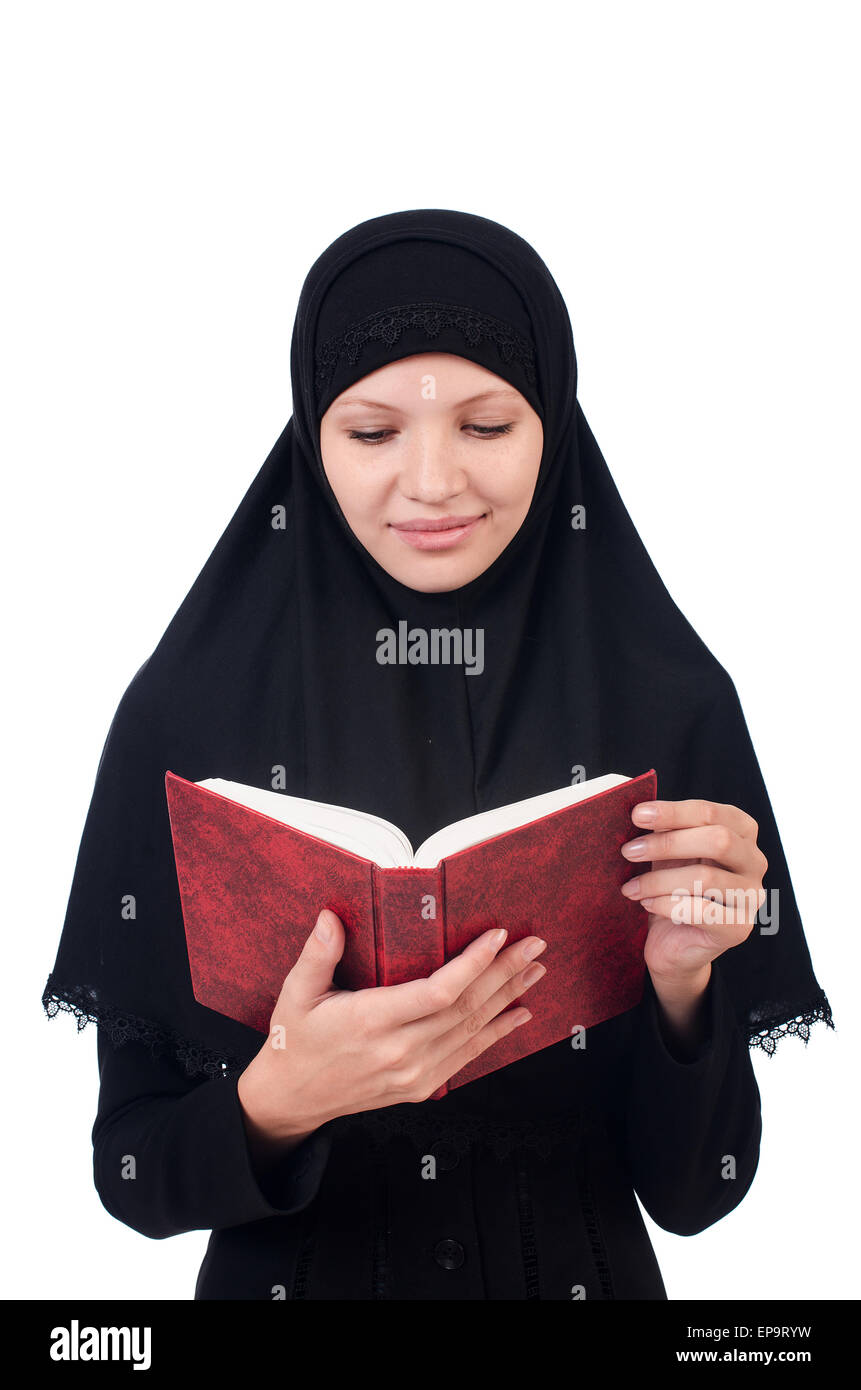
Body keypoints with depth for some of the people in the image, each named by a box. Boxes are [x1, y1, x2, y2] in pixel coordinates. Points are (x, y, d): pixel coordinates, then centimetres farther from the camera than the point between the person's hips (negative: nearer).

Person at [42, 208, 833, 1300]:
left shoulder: (675, 708, -13)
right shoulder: (186, 710, -15)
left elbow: (691, 1194, -9)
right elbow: (130, 1172, -11)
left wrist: (683, 981, -26)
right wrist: (277, 1100, -29)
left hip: (587, 1272, 1)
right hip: (289, 1271, 0)